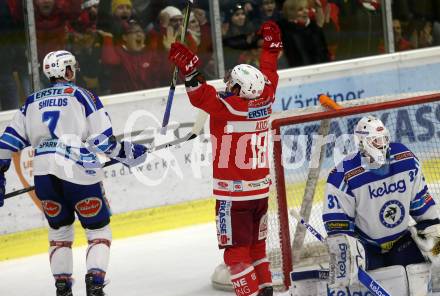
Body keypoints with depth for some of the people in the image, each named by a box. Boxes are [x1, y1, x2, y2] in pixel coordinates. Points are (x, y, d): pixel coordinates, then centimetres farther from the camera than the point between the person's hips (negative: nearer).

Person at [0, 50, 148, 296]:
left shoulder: (32, 101, 18)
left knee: (59, 229, 21)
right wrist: (127, 154, 12)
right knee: (99, 229, 7)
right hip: (77, 172, -4)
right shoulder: (83, 96, 5)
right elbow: (102, 140, -2)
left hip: (43, 172, 4)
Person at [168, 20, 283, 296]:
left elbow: (203, 96, -31)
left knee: (236, 251, -3)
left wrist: (190, 69, -39)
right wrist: (271, 48, 29)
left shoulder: (230, 108, -19)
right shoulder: (263, 102, 1)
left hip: (233, 193, -8)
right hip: (260, 190, 8)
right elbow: (269, 77, 18)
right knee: (257, 246, 21)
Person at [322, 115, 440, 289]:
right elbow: (336, 218, -19)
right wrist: (342, 249, -28)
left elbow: (420, 197, 6)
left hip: (401, 239, 4)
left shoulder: (406, 160, -9)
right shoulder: (345, 176, -23)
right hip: (366, 245, -4)